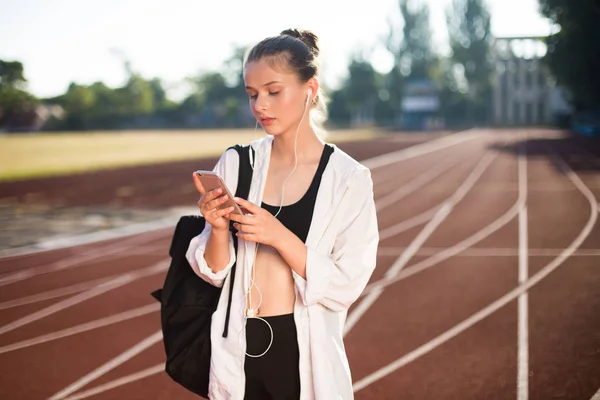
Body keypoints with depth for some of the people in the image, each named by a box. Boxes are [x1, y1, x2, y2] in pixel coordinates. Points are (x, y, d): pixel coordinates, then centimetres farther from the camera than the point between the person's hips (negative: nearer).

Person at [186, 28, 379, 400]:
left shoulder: (348, 179, -9)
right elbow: (214, 273, 1)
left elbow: (347, 285, -13)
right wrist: (218, 229, -19)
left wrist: (279, 236, -23)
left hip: (306, 353, -2)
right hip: (238, 348, 3)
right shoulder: (237, 163, -2)